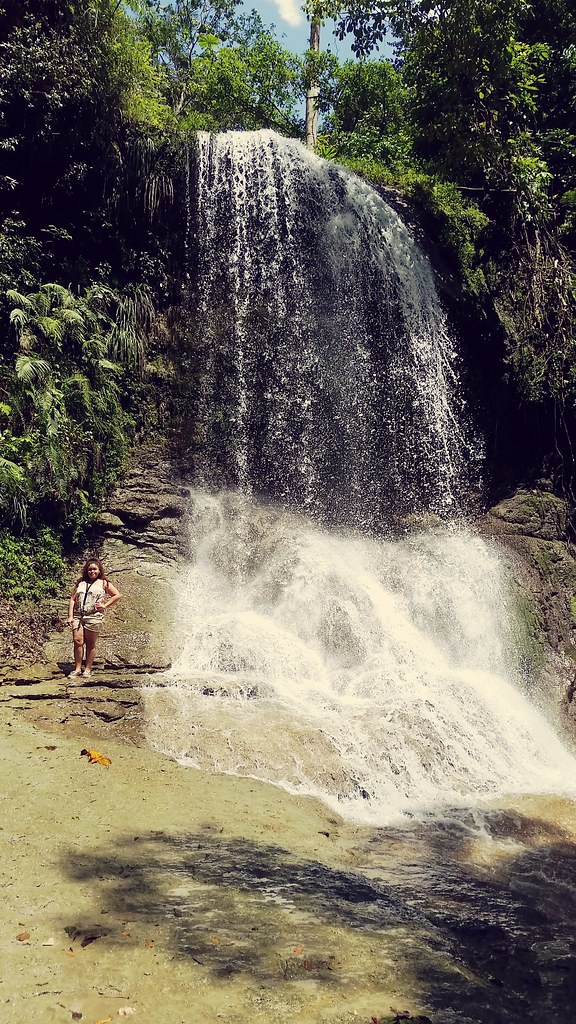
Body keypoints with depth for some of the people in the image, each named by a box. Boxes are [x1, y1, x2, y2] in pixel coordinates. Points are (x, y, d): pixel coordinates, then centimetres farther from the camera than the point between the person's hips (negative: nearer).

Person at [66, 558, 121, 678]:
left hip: (93, 617, -2)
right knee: (78, 641, -6)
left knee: (90, 644, 2)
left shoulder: (103, 583, 8)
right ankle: (77, 668, 2)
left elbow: (117, 595, 7)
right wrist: (70, 616, 3)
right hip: (77, 616, 2)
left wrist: (105, 606, 0)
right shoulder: (80, 583, 15)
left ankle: (88, 669, 9)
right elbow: (72, 599, 12)